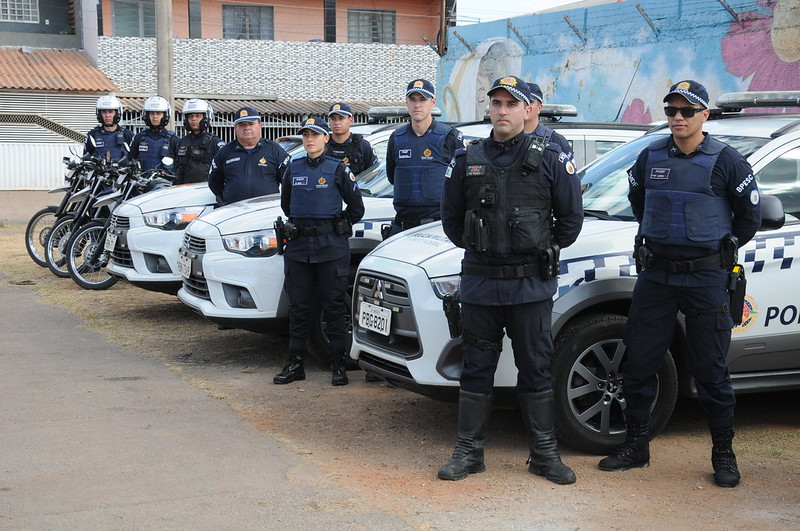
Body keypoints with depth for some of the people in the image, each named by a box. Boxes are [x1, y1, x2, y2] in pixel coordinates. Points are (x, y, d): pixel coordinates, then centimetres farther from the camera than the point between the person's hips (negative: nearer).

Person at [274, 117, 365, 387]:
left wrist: (338, 228, 6)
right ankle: (295, 364, 13)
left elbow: (356, 207, 3)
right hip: (298, 246, 4)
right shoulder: (294, 168, 10)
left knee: (334, 305, 1)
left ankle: (338, 365, 6)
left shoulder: (338, 169, -1)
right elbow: (285, 203, 24)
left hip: (331, 246, -4)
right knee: (298, 306, 6)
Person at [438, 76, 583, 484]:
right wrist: (474, 248, 12)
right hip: (480, 283, 2)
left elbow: (571, 216, 6)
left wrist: (546, 251, 7)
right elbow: (451, 216, 16)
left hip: (531, 285, -2)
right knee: (476, 368, 8)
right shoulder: (468, 159, 6)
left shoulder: (547, 159, 0)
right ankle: (469, 450, 17)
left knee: (536, 369, 6)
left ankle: (544, 453, 15)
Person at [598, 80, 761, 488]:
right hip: (655, 274, 4)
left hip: (706, 278, -3)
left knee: (710, 369, 2)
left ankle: (724, 453, 14)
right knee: (639, 362, 5)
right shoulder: (651, 157, 6)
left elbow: (749, 214, 6)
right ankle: (636, 446, 18)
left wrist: (724, 247, 11)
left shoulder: (725, 160, -5)